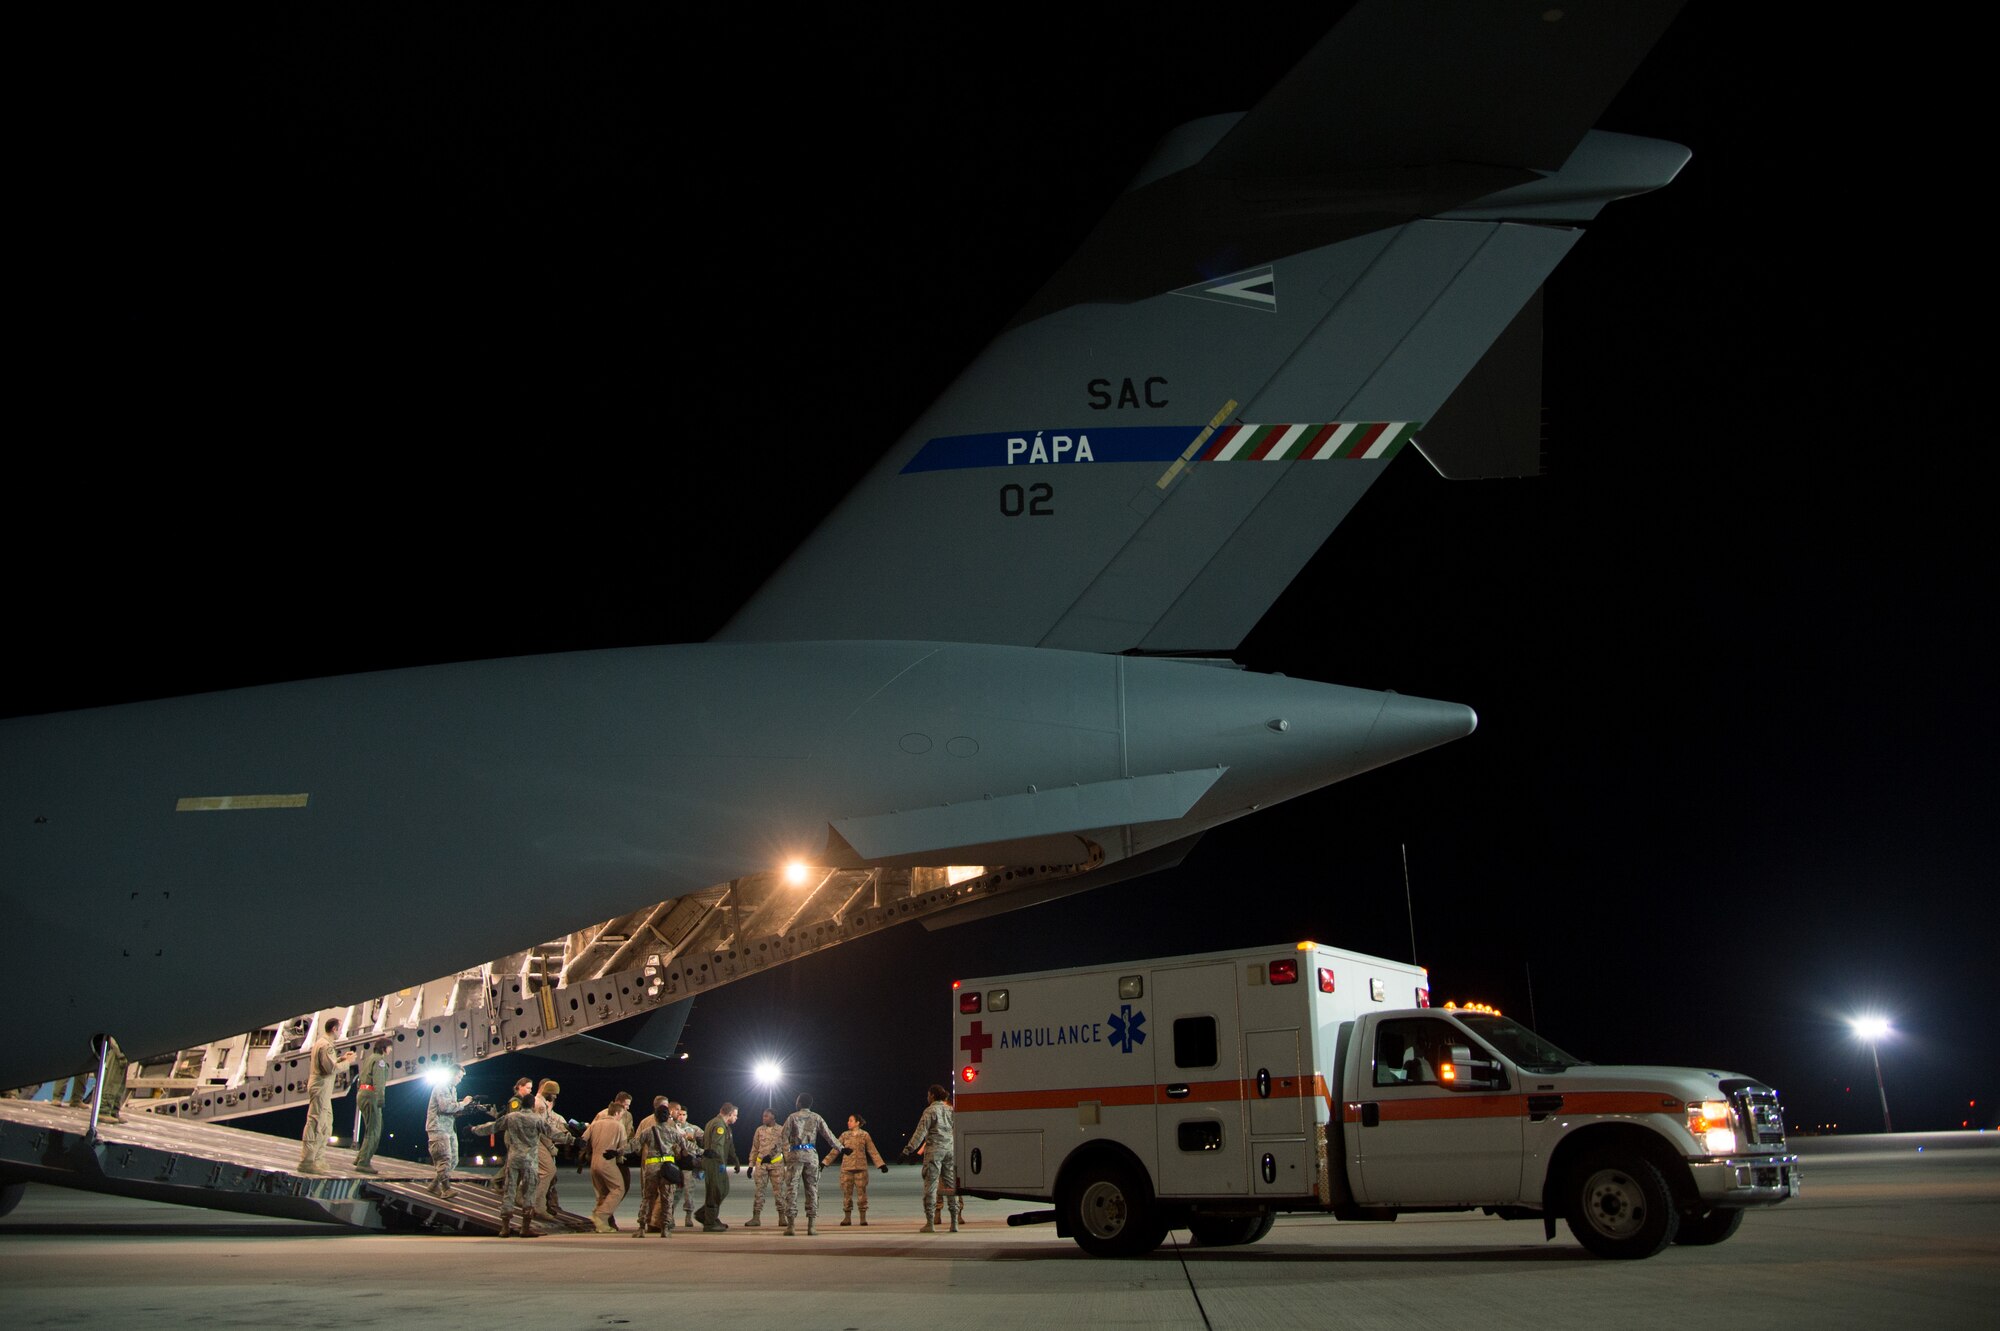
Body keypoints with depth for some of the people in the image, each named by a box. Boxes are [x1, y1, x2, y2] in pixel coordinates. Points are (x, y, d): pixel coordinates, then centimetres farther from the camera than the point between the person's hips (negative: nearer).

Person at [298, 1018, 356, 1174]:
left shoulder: (320, 1042, 17)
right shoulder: (326, 1045, -16)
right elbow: (332, 1069, -22)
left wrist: (341, 1058, 14)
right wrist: (347, 1062, -10)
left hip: (319, 1087, 11)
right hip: (321, 1087, -11)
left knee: (326, 1124, 17)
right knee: (316, 1124, -10)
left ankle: (319, 1158, 22)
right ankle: (306, 1162, -10)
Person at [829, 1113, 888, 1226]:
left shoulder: (864, 1135, 2)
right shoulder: (844, 1135, 6)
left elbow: (873, 1151, 4)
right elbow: (835, 1150, 7)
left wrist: (881, 1165, -2)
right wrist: (825, 1163, 2)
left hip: (861, 1168, -1)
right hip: (846, 1168, 1)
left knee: (861, 1192, -1)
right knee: (847, 1192, 2)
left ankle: (863, 1218, 7)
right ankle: (847, 1218, 11)